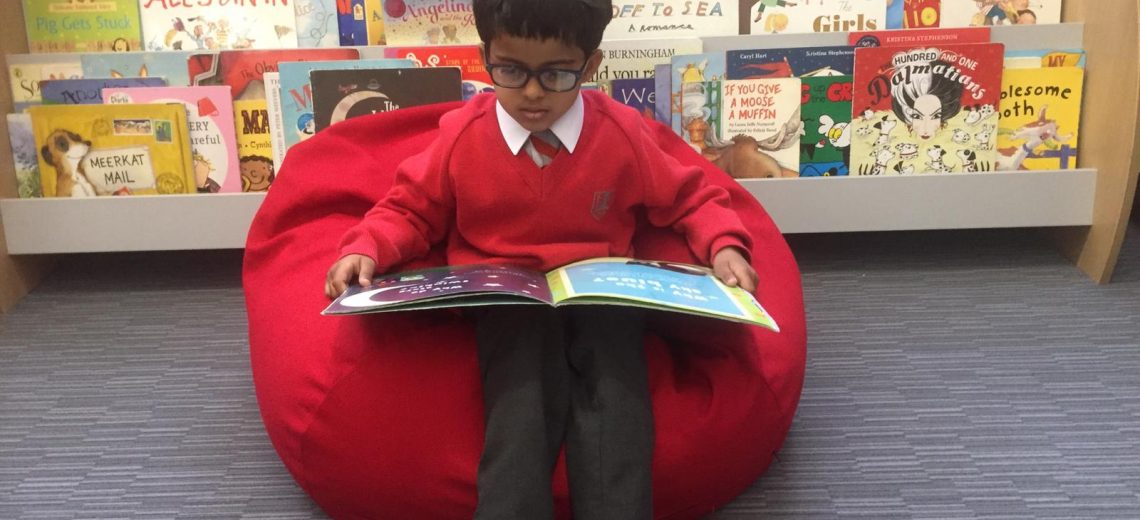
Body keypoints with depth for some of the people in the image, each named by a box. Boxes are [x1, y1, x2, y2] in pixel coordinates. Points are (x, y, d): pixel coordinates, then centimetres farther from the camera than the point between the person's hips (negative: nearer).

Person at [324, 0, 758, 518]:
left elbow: (689, 198, 12)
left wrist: (724, 246, -8)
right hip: (507, 299, 0)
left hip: (602, 293, 1)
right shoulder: (462, 134, -1)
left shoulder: (622, 132, 0)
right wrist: (365, 249, -10)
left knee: (615, 409, -27)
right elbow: (409, 210, 10)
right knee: (521, 410, -29)